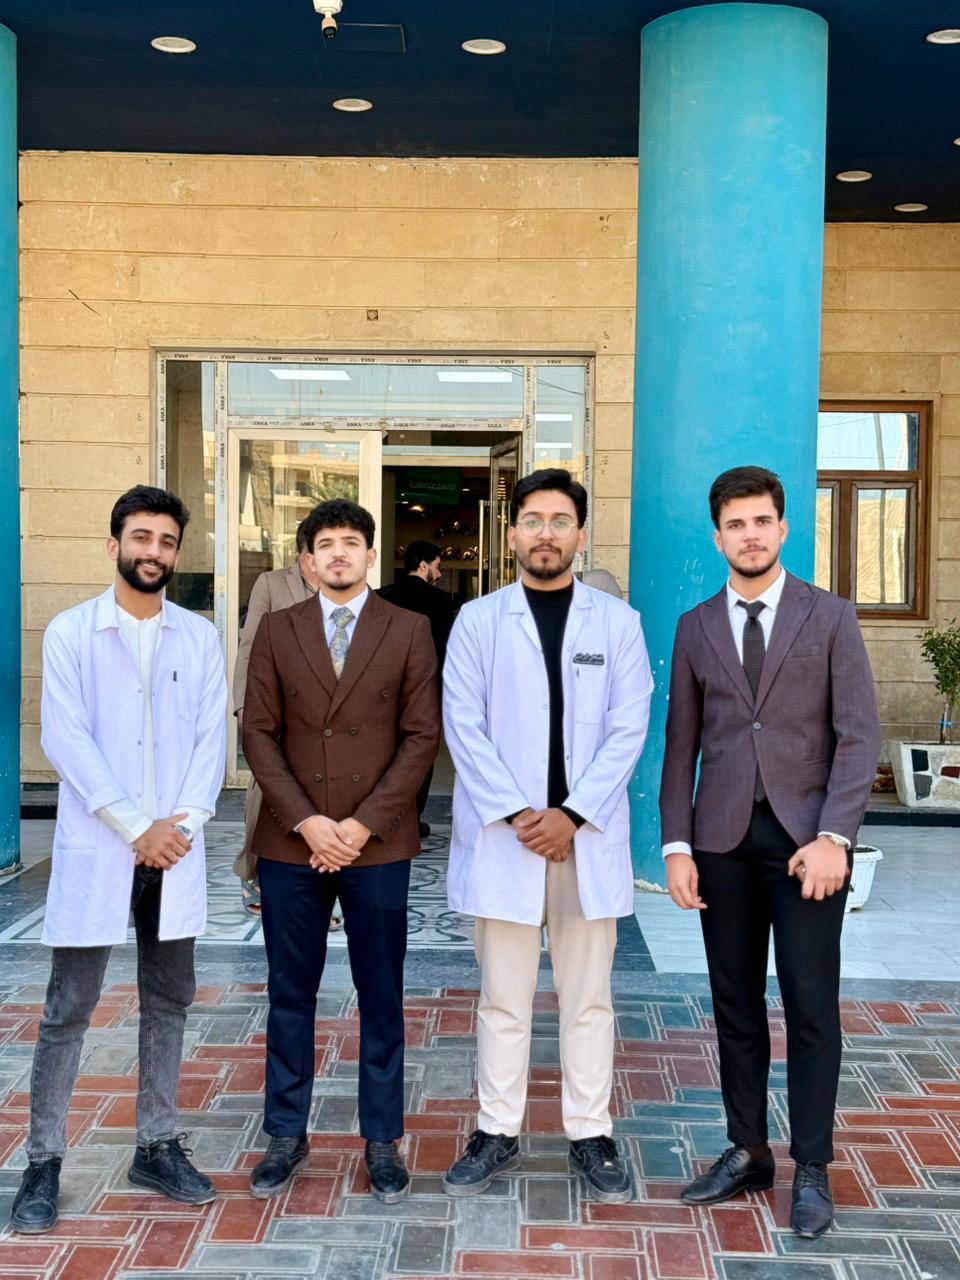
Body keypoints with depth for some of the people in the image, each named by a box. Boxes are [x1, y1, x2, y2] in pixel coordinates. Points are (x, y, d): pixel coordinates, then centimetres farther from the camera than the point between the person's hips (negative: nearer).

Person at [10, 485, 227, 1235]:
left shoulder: (199, 637, 7)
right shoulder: (71, 632, -2)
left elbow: (212, 738, 3)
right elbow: (66, 740, -9)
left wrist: (182, 823, -12)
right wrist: (137, 828, -14)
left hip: (175, 849, 3)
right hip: (96, 848, -3)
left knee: (169, 1002, 10)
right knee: (68, 1010, 2)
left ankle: (157, 1148, 23)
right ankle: (43, 1163, 13)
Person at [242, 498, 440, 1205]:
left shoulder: (409, 630, 3)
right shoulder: (277, 630, 7)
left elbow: (422, 735, -3)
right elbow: (259, 732, 2)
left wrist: (365, 823, -11)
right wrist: (306, 821, -9)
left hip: (378, 843, -1)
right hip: (291, 842, 2)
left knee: (382, 996, 7)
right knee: (290, 994, 10)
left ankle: (382, 1139, 20)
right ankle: (286, 1135, 24)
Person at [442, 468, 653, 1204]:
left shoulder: (618, 622, 5)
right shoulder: (478, 619, 4)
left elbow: (629, 728, -2)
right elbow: (463, 726, -3)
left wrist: (573, 814, -11)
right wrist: (514, 814, -12)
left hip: (588, 834, 1)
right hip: (503, 835, 0)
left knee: (588, 997, 9)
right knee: (503, 998, 8)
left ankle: (591, 1136, 20)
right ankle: (498, 1134, 20)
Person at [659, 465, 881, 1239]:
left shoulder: (830, 617, 2)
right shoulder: (696, 627, 9)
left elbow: (859, 735, -4)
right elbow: (682, 742, 8)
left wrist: (834, 836, -14)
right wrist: (677, 844, 1)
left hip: (806, 834, -3)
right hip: (724, 837, 3)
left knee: (810, 1003, 1)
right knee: (736, 1001, 9)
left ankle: (812, 1170, 13)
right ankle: (747, 1152, 22)